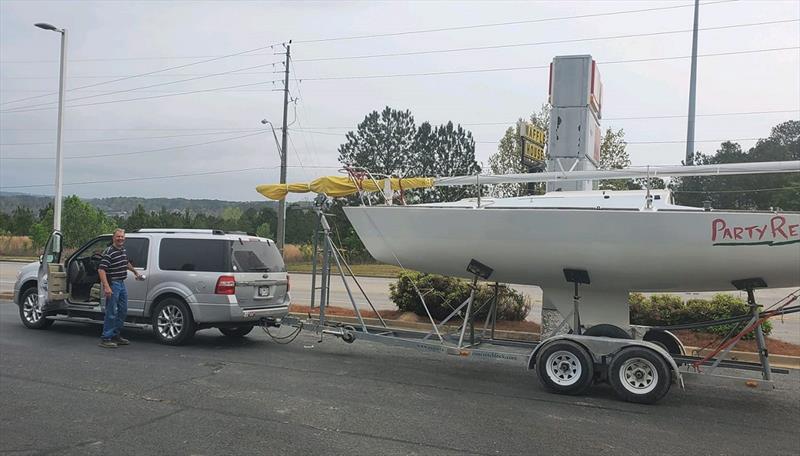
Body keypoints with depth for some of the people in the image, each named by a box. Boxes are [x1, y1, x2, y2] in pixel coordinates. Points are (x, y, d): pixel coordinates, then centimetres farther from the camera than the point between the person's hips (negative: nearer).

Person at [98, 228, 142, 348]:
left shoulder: (123, 250, 10)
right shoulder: (109, 252, -17)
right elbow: (101, 269, -24)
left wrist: (135, 272, 42)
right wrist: (106, 287, -32)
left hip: (122, 284, 9)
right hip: (112, 284, -9)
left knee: (123, 311, 15)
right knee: (111, 312, -7)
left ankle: (116, 335, 26)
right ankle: (105, 339, 1)